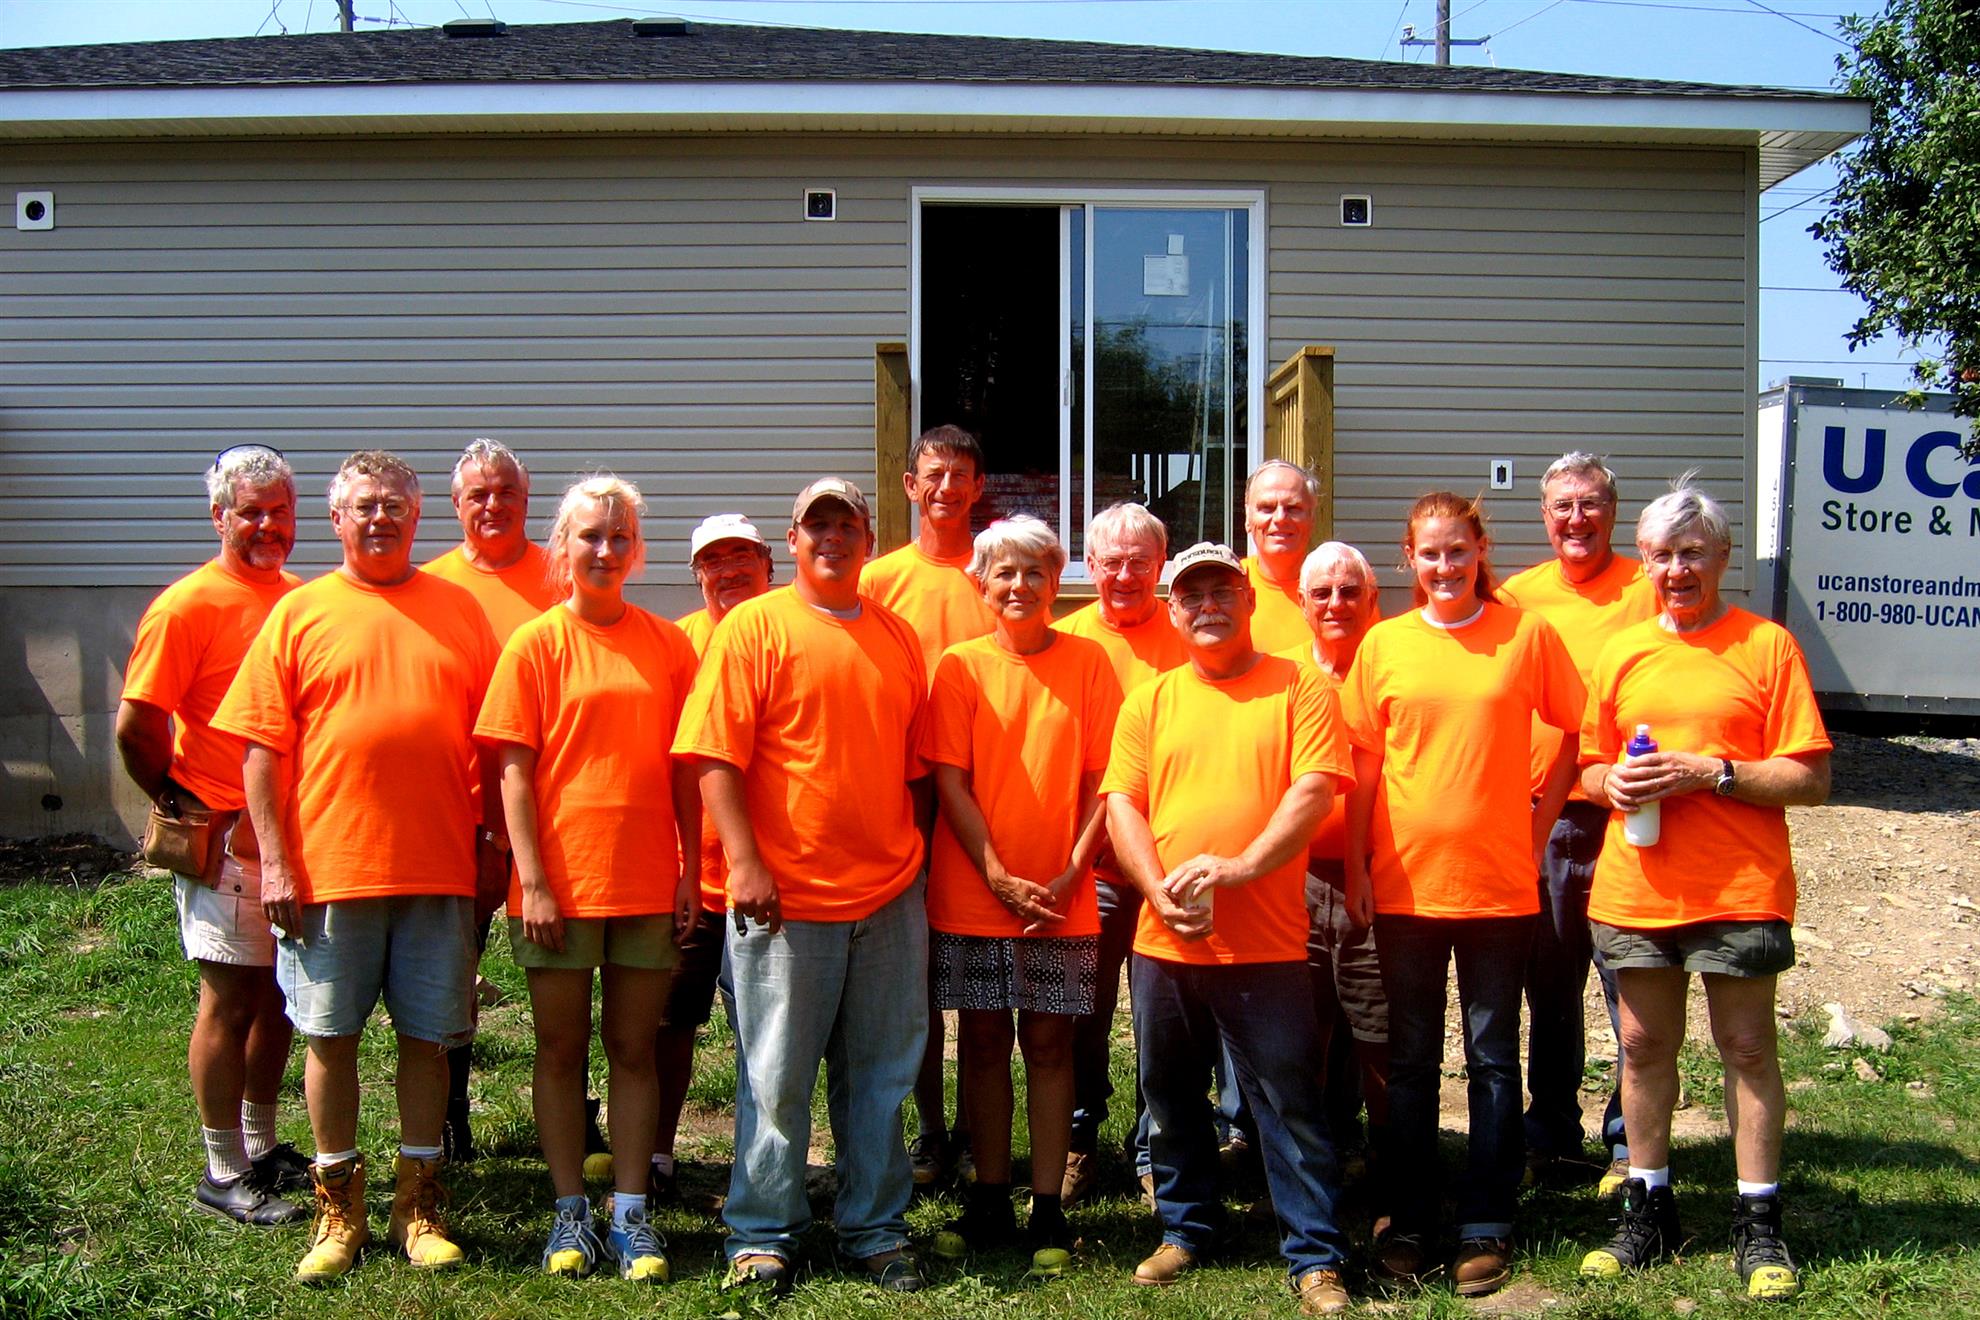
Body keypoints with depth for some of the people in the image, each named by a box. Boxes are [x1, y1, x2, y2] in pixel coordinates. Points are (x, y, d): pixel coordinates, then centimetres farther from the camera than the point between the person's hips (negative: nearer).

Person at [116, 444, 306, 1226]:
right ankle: (224, 1172, 13)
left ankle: (261, 1148, 29)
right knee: (230, 999, 1)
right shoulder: (189, 605, -12)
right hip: (225, 838, -6)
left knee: (278, 992, 14)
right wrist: (179, 804, -5)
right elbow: (135, 726, -14)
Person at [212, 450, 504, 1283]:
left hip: (439, 869, 1)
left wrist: (494, 846, 5)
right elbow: (261, 746, 0)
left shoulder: (458, 611, 8)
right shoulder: (300, 613, 3)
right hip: (329, 868, -1)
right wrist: (274, 860, -6)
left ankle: (418, 1205, 20)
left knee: (426, 1036, 7)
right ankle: (338, 1207, 21)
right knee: (330, 1036, 6)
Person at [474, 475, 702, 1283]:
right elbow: (514, 770, -5)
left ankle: (630, 1215, 17)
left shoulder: (667, 645, 5)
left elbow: (684, 768, 7)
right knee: (561, 1048, 8)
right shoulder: (535, 645, -1)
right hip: (560, 882, -2)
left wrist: (690, 872, 2)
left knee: (633, 1048, 8)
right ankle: (570, 1212, 19)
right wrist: (532, 880, -11)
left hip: (647, 882, 2)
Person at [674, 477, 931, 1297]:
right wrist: (745, 860, -16)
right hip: (786, 894, -4)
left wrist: (914, 856, 11)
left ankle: (875, 1230, 24)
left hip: (890, 896, 4)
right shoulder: (754, 627, -3)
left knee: (880, 1076, 12)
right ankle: (762, 1236, 18)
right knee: (776, 1079, 4)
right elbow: (715, 757, -9)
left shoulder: (898, 637, 11)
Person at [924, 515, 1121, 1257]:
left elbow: (1103, 779, -1)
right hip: (971, 892, 0)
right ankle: (989, 1198, 21)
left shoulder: (1087, 662, 0)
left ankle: (1048, 1204, 14)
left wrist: (1069, 875, -10)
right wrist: (999, 876, -11)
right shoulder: (960, 666, 0)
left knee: (1048, 1040, 5)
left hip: (1061, 898, 0)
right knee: (983, 1039, 8)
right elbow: (950, 784, -3)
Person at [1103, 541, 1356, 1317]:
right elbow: (1121, 803, 4)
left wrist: (1240, 866, -21)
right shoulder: (1149, 701, 10)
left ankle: (1315, 1257, 12)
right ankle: (1185, 1229, 33)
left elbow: (1314, 790, -9)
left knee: (1287, 1102, 1)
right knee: (1170, 1097, 15)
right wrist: (1159, 889, -12)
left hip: (1264, 943, -4)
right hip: (1162, 940, 4)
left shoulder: (1299, 690, 1)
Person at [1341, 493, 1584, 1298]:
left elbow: (1578, 734, 7)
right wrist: (1355, 866, 2)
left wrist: (1541, 819, -1)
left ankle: (1485, 1228, 19)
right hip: (1404, 883, 1)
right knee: (1410, 1060, 10)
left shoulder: (1528, 635, -2)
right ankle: (1408, 1223, 22)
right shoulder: (1384, 644, 2)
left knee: (1493, 1060, 8)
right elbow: (1363, 763, 4)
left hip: (1499, 883, -1)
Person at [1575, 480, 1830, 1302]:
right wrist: (1612, 783, -5)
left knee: (1747, 1048, 4)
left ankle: (1758, 1223, 16)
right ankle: (1649, 1210, 25)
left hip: (1740, 892, -4)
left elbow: (1810, 779, -6)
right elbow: (1589, 768, 17)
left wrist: (1713, 772, -17)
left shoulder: (1767, 646, -3)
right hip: (1635, 889, 4)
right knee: (1644, 1046, 11)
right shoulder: (1620, 653, 9)